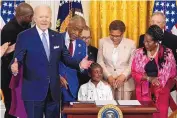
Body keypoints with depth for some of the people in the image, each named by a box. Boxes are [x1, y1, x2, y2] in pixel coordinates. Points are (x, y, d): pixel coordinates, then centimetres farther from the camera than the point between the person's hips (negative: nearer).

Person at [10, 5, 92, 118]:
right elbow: (17, 59, -9)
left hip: (54, 89, 5)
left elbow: (66, 57, 10)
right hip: (33, 90, -4)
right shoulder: (24, 36, -6)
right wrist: (15, 67, -32)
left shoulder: (58, 37, 8)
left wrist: (79, 64, -7)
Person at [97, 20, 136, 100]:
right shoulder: (103, 42, 3)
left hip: (125, 82, 0)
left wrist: (123, 76, -13)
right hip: (107, 81, 1)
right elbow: (100, 61, 4)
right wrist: (108, 76, -8)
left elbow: (132, 64, 2)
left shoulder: (130, 44, 1)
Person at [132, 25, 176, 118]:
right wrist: (149, 78, -14)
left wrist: (161, 82, -8)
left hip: (161, 92, -1)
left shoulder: (167, 53, -5)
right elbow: (134, 73, -1)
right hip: (144, 91, 1)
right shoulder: (139, 53, -2)